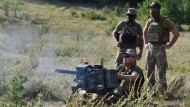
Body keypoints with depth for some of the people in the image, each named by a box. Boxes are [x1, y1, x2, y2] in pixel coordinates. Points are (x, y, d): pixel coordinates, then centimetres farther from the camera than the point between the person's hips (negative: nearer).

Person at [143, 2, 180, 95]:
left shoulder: (165, 21, -7)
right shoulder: (149, 21, 10)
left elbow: (176, 33, -7)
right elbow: (144, 32, 29)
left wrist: (169, 45, -9)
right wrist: (145, 43, 17)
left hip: (160, 49, -6)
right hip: (150, 48, 6)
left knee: (161, 71, -7)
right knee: (149, 71, 9)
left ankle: (162, 91, -4)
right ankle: (150, 89, 19)